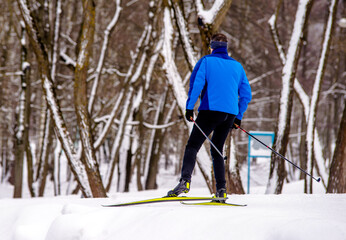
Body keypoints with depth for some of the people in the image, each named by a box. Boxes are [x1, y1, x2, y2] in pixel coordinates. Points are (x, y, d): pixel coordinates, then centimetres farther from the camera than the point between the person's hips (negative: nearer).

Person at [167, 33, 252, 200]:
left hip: (210, 110, -5)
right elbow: (246, 94, 17)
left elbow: (196, 83, -10)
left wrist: (189, 107, -7)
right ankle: (221, 190, 6)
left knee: (192, 146, -5)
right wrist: (238, 117, 22)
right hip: (230, 114, 5)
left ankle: (185, 180, -25)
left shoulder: (206, 61, 3)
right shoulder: (237, 66, 18)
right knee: (217, 150, 15)